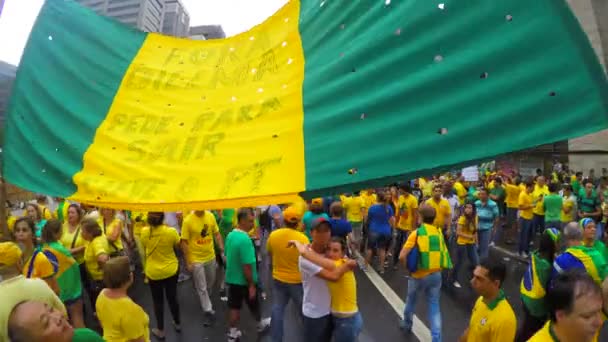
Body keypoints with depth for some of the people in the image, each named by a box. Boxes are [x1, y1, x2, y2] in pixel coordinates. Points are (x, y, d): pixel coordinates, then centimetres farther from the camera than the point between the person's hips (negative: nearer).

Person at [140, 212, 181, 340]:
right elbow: (178, 245, -3)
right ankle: (177, 324, 38)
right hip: (171, 270, 0)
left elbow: (144, 247, 4)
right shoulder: (171, 231, -22)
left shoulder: (144, 232, -16)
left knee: (158, 301, 16)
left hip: (153, 272, 0)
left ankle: (160, 330, 29)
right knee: (172, 297, 19)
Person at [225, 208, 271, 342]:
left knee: (234, 306, 16)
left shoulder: (230, 236, -3)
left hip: (232, 278, 6)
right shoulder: (245, 239, -29)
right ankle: (261, 324, 42)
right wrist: (252, 285, -19)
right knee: (254, 305, 18)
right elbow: (247, 265, -28)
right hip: (244, 281, -6)